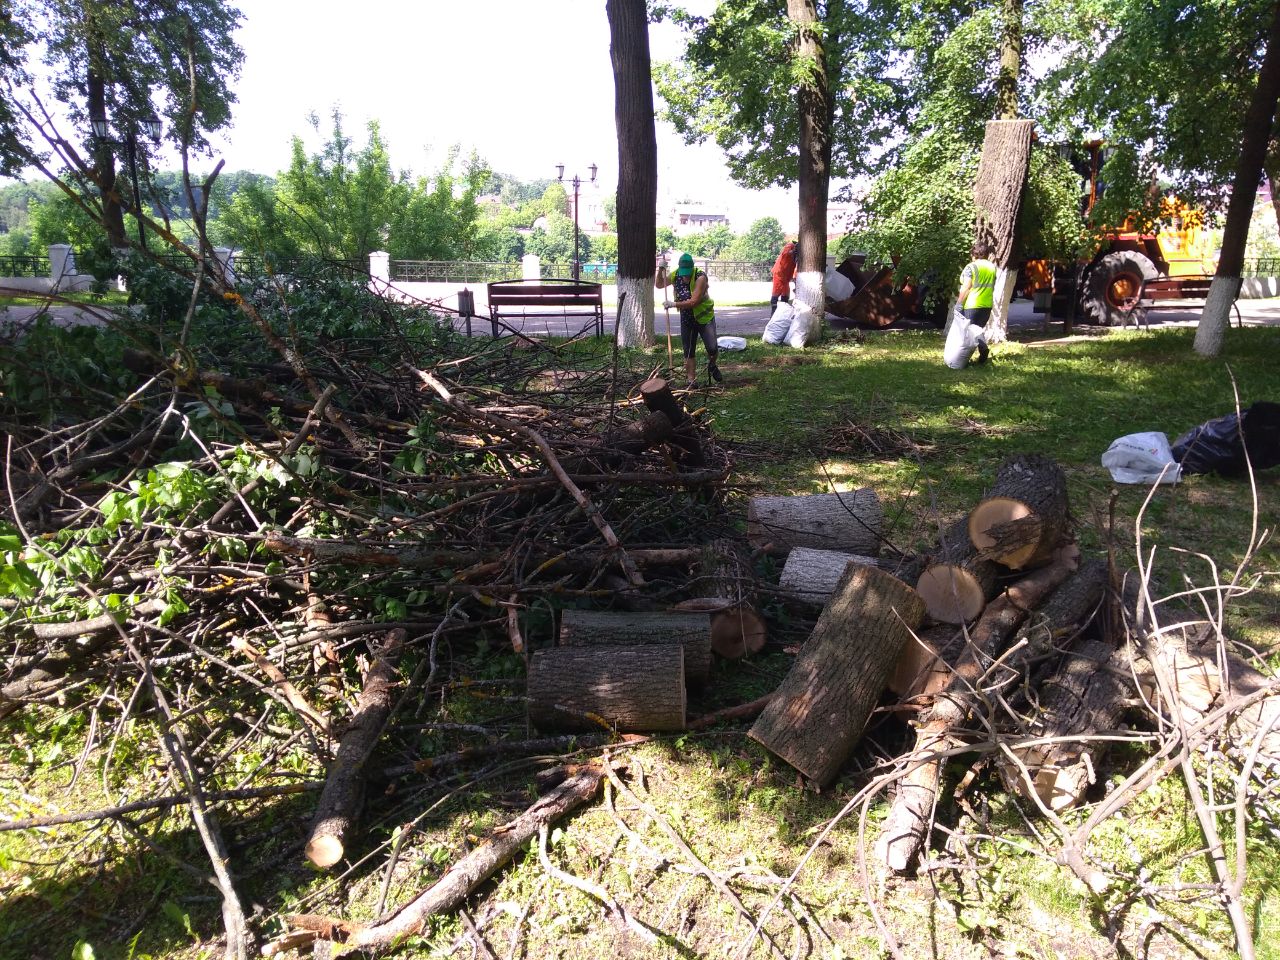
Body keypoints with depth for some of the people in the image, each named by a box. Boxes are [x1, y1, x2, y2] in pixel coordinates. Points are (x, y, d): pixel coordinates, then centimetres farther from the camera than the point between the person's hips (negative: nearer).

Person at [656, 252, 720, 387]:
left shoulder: (700, 277, -23)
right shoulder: (675, 275, -7)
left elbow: (694, 301, -29)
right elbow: (659, 285, 8)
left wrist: (674, 304, -30)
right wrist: (660, 269, -9)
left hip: (704, 316, -4)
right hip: (686, 319, 4)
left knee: (712, 348, -9)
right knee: (688, 352, 5)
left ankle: (712, 366, 24)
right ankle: (691, 379, 13)